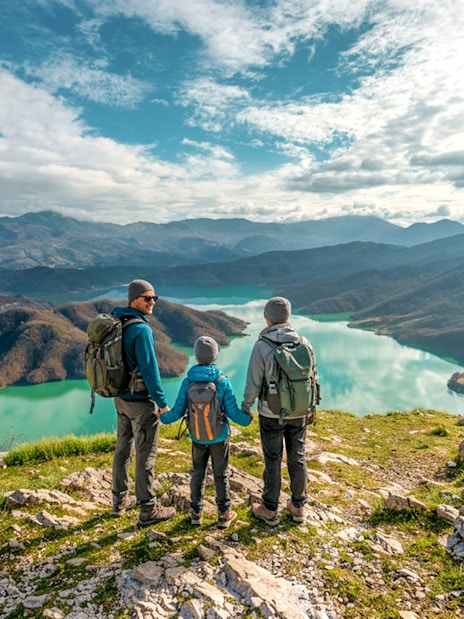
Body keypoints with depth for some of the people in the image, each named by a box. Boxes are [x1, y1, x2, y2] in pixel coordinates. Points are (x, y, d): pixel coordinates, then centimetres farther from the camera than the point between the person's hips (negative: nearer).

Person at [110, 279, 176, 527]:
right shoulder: (141, 329, -21)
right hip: (141, 400, -9)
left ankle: (120, 500, 33)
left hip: (121, 397, 9)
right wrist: (162, 401, -15)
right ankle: (148, 510, 14)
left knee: (123, 448, 19)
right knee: (145, 454, 2)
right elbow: (149, 368, -22)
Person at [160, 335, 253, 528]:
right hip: (219, 438, -1)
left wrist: (162, 417, 12)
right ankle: (224, 514, 24)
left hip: (197, 438, 2)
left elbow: (178, 412, -8)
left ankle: (196, 513, 30)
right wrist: (248, 418, 5)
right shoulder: (223, 382, -17)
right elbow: (233, 412, -14)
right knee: (221, 475, 13)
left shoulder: (188, 381, -13)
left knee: (197, 474, 18)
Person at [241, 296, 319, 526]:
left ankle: (270, 511, 25)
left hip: (271, 414, -3)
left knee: (272, 461, 9)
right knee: (297, 459, 16)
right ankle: (297, 506, 32)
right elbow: (314, 377, 3)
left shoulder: (262, 346, -17)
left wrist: (245, 408, 3)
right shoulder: (303, 343, -5)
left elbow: (253, 383, -13)